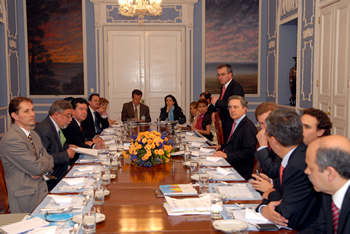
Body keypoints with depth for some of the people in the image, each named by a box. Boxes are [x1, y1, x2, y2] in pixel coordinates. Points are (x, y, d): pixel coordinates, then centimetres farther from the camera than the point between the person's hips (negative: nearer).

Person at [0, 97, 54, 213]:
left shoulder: (33, 135, 13)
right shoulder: (11, 139, -17)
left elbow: (49, 160, 13)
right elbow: (37, 167, -19)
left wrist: (41, 170, -8)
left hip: (42, 190, 8)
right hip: (26, 199, -8)